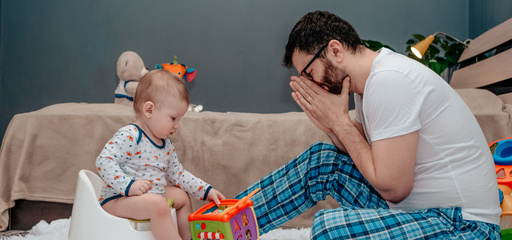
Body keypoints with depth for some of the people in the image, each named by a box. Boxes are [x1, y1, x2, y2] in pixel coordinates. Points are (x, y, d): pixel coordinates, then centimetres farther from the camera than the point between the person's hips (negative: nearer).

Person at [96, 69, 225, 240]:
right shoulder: (129, 136, -18)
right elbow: (104, 161, -25)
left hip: (152, 197, 10)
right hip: (117, 199, -10)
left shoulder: (166, 145, 11)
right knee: (157, 204, -33)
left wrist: (206, 191, 14)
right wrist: (129, 185, -34)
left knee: (182, 195, 22)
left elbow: (177, 174, 21)